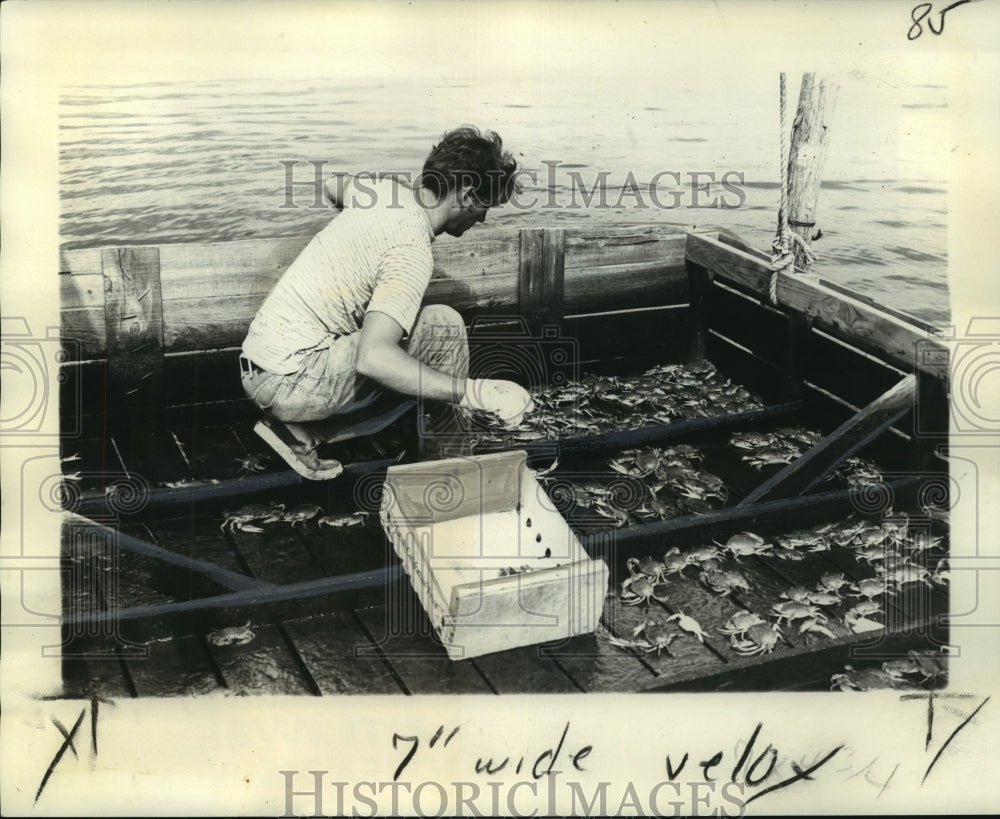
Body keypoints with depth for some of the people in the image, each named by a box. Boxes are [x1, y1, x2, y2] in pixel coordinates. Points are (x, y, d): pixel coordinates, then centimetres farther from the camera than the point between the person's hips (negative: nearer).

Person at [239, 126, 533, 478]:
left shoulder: (384, 190, 7)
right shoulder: (411, 252, -20)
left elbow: (333, 188, 33)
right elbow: (372, 357, -32)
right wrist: (477, 392, -32)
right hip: (289, 380, -9)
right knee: (442, 325, -11)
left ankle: (300, 433, 15)